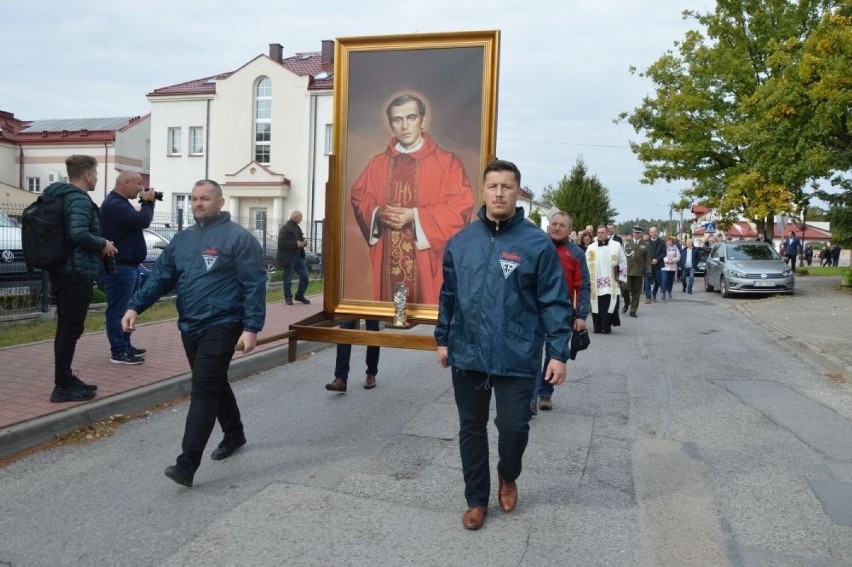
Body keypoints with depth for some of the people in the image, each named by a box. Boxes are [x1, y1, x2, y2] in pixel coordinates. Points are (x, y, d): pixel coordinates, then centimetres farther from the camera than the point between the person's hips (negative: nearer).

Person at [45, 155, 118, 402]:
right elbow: (79, 234, -29)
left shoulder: (60, 195, 15)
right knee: (71, 329, -4)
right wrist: (103, 244, -13)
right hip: (77, 274, -10)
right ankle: (63, 387, 1)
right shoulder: (79, 199, -16)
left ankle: (65, 379, 26)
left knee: (66, 328, 16)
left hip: (62, 271, 10)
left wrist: (99, 245, 14)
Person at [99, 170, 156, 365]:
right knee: (118, 310, -6)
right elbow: (142, 221, -23)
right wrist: (148, 202, -9)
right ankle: (118, 352, -2)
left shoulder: (121, 203, 19)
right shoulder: (114, 204, -17)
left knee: (128, 308, 16)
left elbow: (137, 221, 23)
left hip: (130, 265, 11)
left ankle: (126, 346, 25)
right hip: (119, 267, -11)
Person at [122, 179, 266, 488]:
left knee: (203, 391, -9)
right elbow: (160, 277, 11)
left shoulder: (239, 238, -9)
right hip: (189, 328, 7)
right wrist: (135, 306, -3)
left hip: (221, 327, -7)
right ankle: (234, 434, 39)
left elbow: (254, 286, -13)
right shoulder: (181, 239, 13)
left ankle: (187, 464, -8)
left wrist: (251, 327, -20)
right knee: (215, 384, 19)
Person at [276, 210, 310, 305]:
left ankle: (300, 295, 19)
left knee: (304, 275, 5)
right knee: (288, 279, 2)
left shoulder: (297, 228, 14)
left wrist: (304, 242, 0)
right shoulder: (285, 228, -13)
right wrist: (295, 244, -23)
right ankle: (288, 298, 14)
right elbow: (281, 243, -20)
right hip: (288, 257, -8)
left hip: (298, 256, 8)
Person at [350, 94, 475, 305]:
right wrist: (378, 214, -8)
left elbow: (461, 205, -7)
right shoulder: (377, 163, 12)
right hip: (387, 259, 3)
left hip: (426, 258, -3)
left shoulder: (447, 161, 0)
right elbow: (359, 198, 14)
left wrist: (416, 216, -15)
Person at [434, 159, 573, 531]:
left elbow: (555, 302, -5)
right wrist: (442, 339, 14)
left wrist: (558, 352, -9)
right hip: (466, 355, 3)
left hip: (516, 358, -3)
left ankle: (508, 476, 36)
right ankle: (477, 499, 32)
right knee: (472, 429, 13)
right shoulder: (460, 242, 5)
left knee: (513, 426, 1)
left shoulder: (537, 243, -6)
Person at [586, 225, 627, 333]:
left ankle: (606, 326, 3)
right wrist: (587, 279, 6)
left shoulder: (616, 245, 4)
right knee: (597, 305, 2)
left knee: (609, 304, -3)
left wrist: (621, 277, 4)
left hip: (611, 283, -1)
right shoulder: (591, 248, 8)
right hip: (595, 283, 2)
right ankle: (597, 327, 9)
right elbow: (586, 265, 11)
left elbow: (623, 262, 8)